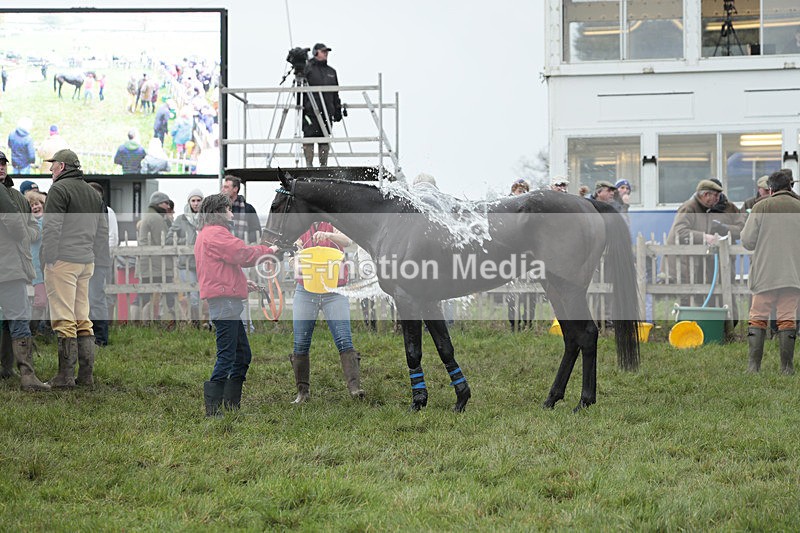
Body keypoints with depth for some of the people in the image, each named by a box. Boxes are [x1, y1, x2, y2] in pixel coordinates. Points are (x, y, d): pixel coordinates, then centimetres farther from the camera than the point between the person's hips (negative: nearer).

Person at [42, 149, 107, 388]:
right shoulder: (93, 193, 17)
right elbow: (103, 231, 19)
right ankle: (86, 375, 10)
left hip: (63, 261, -8)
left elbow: (52, 228, -14)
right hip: (87, 263, 8)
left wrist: (48, 260, -10)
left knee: (64, 320, -7)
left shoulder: (59, 189, -7)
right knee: (83, 320, 11)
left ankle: (65, 376, -9)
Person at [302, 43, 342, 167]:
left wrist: (338, 110, 16)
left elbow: (335, 93, 22)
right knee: (310, 137, -8)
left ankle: (323, 165, 8)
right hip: (311, 111, -5)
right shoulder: (307, 68, 2)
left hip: (327, 112, 5)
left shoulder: (331, 71, 19)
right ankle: (309, 165, -6)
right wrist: (300, 106, -8)